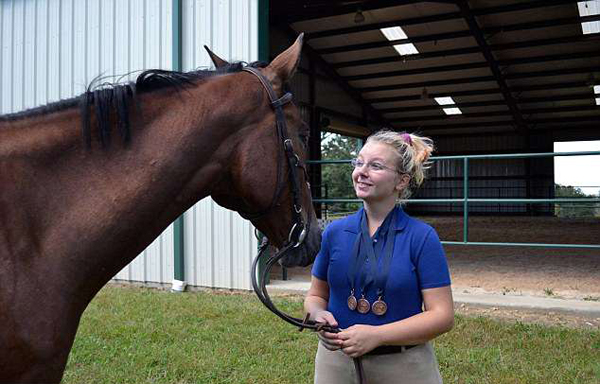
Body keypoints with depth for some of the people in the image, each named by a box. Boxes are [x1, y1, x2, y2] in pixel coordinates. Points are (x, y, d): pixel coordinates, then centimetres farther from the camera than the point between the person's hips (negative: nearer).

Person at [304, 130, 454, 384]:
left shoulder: (422, 237, -10)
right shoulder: (334, 232, 0)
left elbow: (442, 315, -12)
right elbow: (316, 295, 9)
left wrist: (377, 335, -22)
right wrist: (318, 315, -14)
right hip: (336, 362, 3)